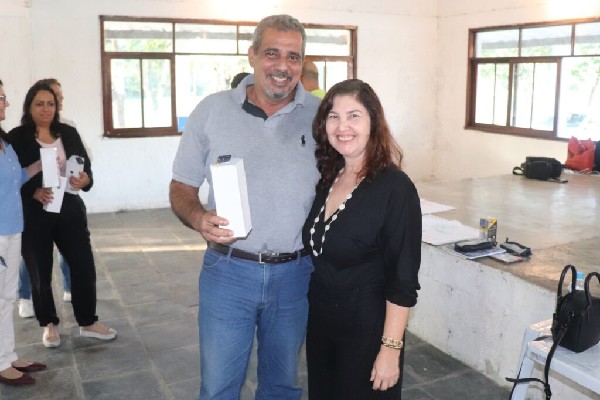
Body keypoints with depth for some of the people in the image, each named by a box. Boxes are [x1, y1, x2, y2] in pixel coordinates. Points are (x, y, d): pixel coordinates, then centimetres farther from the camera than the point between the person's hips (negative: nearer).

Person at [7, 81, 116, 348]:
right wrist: (35, 193, -24)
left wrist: (84, 180, -17)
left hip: (70, 209, 3)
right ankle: (49, 324, 29)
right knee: (40, 272, 10)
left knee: (84, 266, 5)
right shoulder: (16, 138, -5)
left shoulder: (68, 133, 5)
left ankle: (88, 323, 22)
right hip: (34, 215, -3)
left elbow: (87, 167, 5)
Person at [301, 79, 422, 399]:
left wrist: (391, 348, -18)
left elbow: (403, 281, -18)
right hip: (319, 322, 6)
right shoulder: (327, 179, 1)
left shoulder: (395, 188, -18)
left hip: (366, 330, -6)